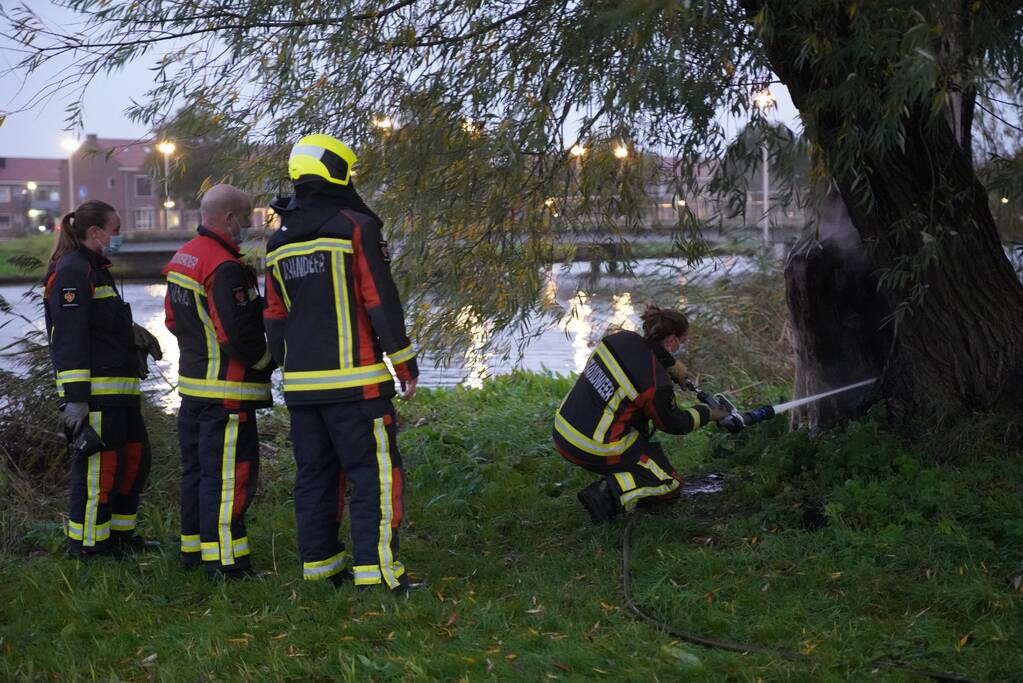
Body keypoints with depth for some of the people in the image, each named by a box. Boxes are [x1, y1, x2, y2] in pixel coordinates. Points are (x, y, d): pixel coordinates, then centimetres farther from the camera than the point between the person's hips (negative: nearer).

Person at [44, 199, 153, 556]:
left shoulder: (96, 269, 21)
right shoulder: (72, 272, -12)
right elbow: (69, 338, -19)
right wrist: (75, 397, -23)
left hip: (118, 392, 11)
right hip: (94, 392, -11)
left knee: (136, 458, 14)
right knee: (100, 465, -6)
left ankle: (119, 533, 25)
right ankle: (87, 541, 4)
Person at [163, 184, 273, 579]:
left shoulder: (183, 258, 12)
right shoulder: (224, 268, -20)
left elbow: (173, 319, 20)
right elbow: (239, 334, -23)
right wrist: (266, 359, -7)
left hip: (193, 383, 10)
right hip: (227, 392, -10)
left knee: (196, 469, 17)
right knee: (229, 473, -5)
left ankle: (193, 548, 27)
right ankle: (224, 560, -2)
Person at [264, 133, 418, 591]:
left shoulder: (279, 243, 13)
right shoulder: (356, 227, -8)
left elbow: (275, 317, 17)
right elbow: (381, 301, -10)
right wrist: (405, 363, -3)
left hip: (301, 382, 7)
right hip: (354, 379, -7)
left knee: (315, 472, 13)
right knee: (375, 471, -4)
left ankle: (319, 562, 18)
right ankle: (374, 568, -8)